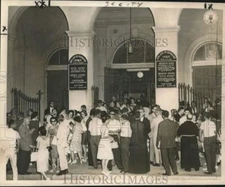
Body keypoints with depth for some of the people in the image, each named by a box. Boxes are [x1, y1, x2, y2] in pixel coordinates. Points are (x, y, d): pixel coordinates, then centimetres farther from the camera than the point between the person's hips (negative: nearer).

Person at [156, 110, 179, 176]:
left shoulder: (161, 124, -11)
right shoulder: (173, 123, -2)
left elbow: (159, 134, -8)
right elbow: (175, 133, 5)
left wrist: (158, 143, 0)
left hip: (163, 143, -4)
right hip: (171, 143, 4)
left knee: (165, 158, 5)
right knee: (172, 157, 15)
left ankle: (168, 172, 6)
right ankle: (175, 171, 16)